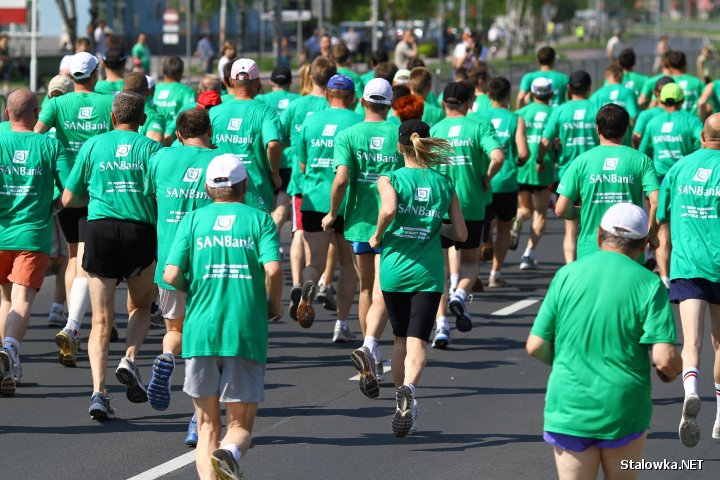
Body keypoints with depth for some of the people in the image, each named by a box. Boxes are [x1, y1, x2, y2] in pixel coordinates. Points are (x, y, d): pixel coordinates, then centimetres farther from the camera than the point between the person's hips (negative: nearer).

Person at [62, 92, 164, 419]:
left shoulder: (92, 146, 9)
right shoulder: (151, 148, 5)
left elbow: (68, 199, 12)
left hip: (99, 228, 1)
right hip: (141, 229, -1)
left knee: (101, 321, 3)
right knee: (141, 306, 23)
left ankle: (98, 391, -11)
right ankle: (130, 360, -2)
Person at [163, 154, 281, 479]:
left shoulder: (193, 220, 8)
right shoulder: (260, 220, 6)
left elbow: (171, 275, -3)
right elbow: (273, 270, -10)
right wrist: (273, 303, 9)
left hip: (200, 331, 1)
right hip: (246, 334, -1)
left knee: (208, 425, 11)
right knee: (241, 425, 6)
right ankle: (229, 453, -27)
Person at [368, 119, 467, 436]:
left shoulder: (390, 179, -2)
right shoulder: (444, 184, 5)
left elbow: (388, 209, -24)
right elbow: (461, 234, 7)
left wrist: (378, 236, -6)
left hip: (394, 270, 0)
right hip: (428, 273, 0)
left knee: (401, 339, 17)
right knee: (417, 341, -7)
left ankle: (403, 400, 24)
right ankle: (408, 389, -35)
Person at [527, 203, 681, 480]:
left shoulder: (567, 275, -1)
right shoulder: (649, 285, -7)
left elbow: (536, 346, -2)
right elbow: (665, 359, -14)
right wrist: (671, 372, 9)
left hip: (569, 407, 1)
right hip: (624, 410, -1)